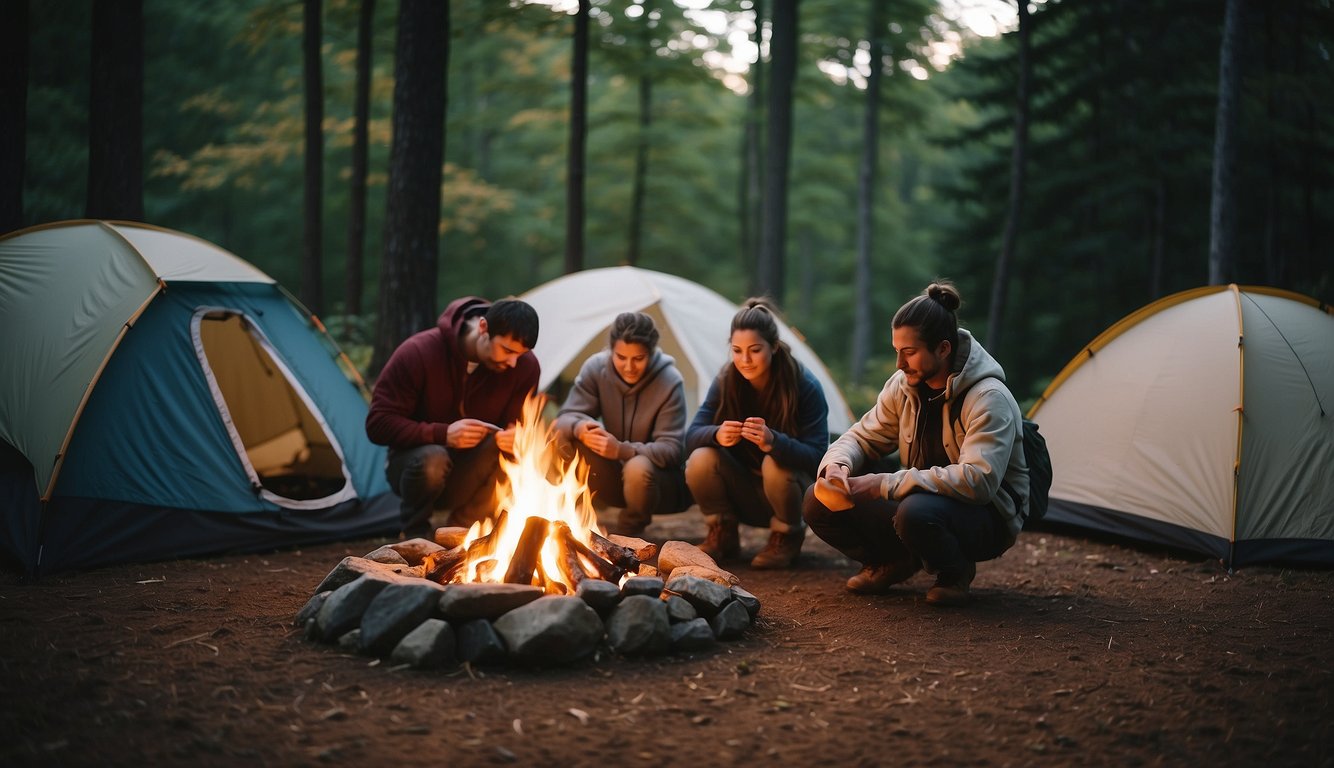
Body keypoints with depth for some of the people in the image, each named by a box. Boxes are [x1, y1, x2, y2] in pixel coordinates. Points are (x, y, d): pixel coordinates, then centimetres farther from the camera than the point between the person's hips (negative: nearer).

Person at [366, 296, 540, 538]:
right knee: (432, 459, -38)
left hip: (473, 476, 3)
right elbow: (378, 424, -21)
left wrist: (515, 438, -30)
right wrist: (442, 434, -34)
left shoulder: (525, 366, -14)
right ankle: (415, 538, -9)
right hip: (417, 464, -3)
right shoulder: (419, 353, -22)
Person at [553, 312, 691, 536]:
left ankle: (627, 535, -8)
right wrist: (579, 428, -38)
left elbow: (672, 450, -22)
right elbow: (565, 417, -11)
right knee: (567, 433, -22)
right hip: (614, 480, 3)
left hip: (660, 479, -3)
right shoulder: (596, 368, -11)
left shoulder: (669, 382, -20)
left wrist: (623, 450, -39)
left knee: (638, 468, -38)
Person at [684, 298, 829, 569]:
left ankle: (787, 538, -5)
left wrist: (773, 442, -46)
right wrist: (716, 434, -38)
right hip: (743, 495, 3)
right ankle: (723, 535, 0)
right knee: (700, 460, -25)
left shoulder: (805, 387, -20)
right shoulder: (725, 381, -10)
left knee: (775, 465, -35)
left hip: (789, 491, -3)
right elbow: (692, 436, -14)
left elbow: (816, 456, -26)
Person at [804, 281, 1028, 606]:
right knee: (820, 503, -10)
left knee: (916, 512, -40)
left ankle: (955, 571, -7)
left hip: (985, 520, -6)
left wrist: (885, 484, -35)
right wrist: (837, 465, -19)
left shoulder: (988, 399, -24)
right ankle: (895, 564, 11)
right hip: (920, 501, 6)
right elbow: (863, 437, 7)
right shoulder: (904, 385, -2)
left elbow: (978, 480, -35)